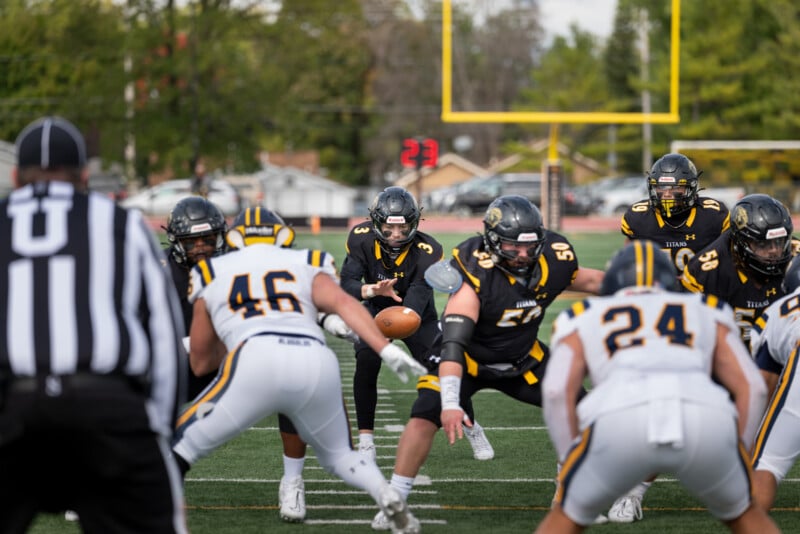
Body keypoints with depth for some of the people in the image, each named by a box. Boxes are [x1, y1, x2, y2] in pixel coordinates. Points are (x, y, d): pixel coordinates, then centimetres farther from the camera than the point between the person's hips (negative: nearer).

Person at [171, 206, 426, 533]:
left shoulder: (211, 273, 28)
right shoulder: (307, 265, 28)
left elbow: (200, 362, 32)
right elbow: (343, 303, 6)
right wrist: (387, 350, -3)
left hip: (257, 362, -2)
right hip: (317, 362, 2)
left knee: (181, 445, 10)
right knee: (339, 456, 26)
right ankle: (391, 501, 1)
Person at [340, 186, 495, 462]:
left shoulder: (426, 251, -32)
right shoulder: (362, 239, -24)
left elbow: (416, 302, -41)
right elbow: (347, 284, -28)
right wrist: (373, 290, -50)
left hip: (418, 315, -1)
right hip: (376, 311, 1)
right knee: (366, 363, -25)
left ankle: (472, 429, 20)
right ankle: (365, 439, -11)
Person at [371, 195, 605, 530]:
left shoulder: (553, 259, -21)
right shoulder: (474, 271, -36)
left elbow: (587, 280, 4)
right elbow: (453, 340, -43)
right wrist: (450, 401, -53)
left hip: (523, 358, 5)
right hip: (467, 358, -5)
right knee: (426, 417, -23)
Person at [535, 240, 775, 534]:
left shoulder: (583, 320, 32)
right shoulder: (706, 314, 36)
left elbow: (558, 392, 14)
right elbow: (751, 387, 23)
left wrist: (572, 465, 19)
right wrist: (733, 457, 29)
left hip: (620, 419, -1)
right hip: (706, 418, 1)